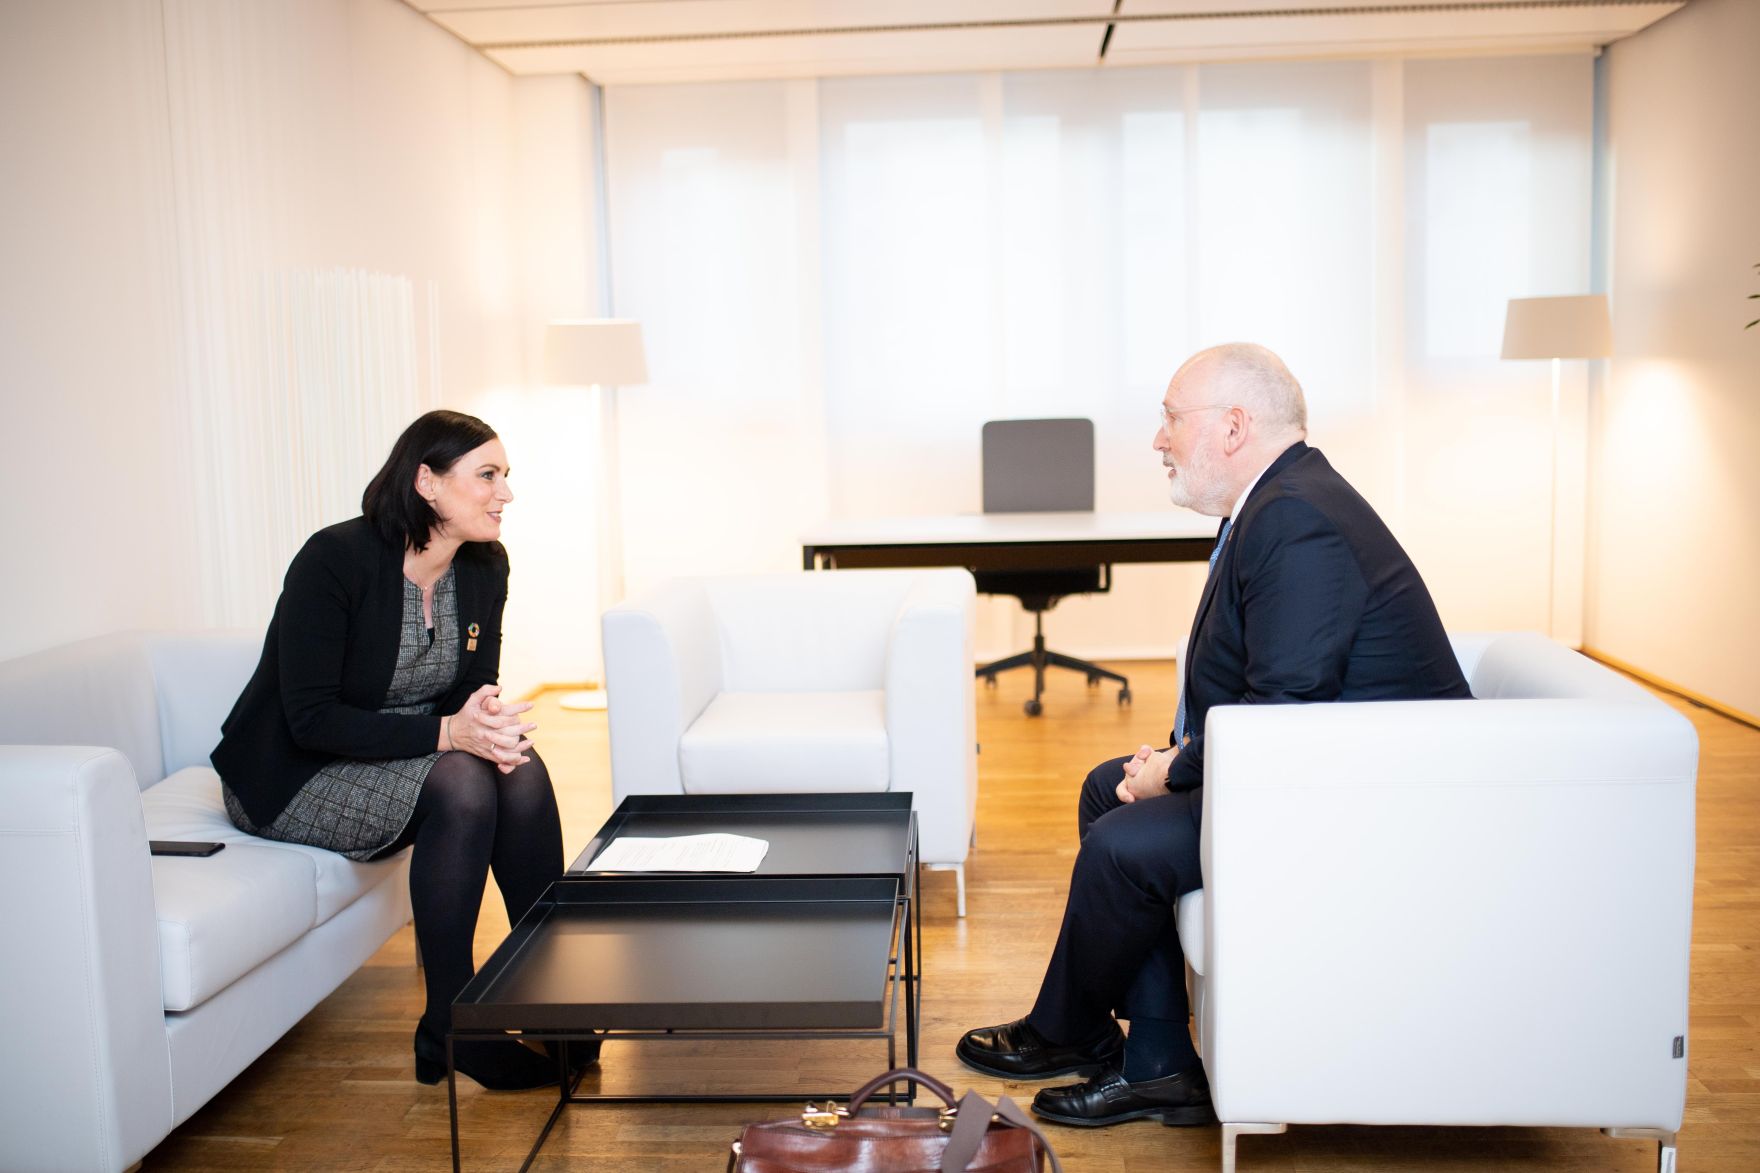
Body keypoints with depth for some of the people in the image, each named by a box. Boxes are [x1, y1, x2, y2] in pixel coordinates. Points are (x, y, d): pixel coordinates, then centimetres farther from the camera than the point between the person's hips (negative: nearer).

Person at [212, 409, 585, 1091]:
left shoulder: (484, 566, -3)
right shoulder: (336, 559, -23)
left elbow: (476, 690, 3)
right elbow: (310, 719, -25)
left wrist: (490, 723, -22)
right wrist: (445, 732, -34)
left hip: (394, 755, 6)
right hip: (290, 775, -6)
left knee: (521, 770, -22)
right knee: (458, 784, -30)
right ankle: (448, 1030, -19)